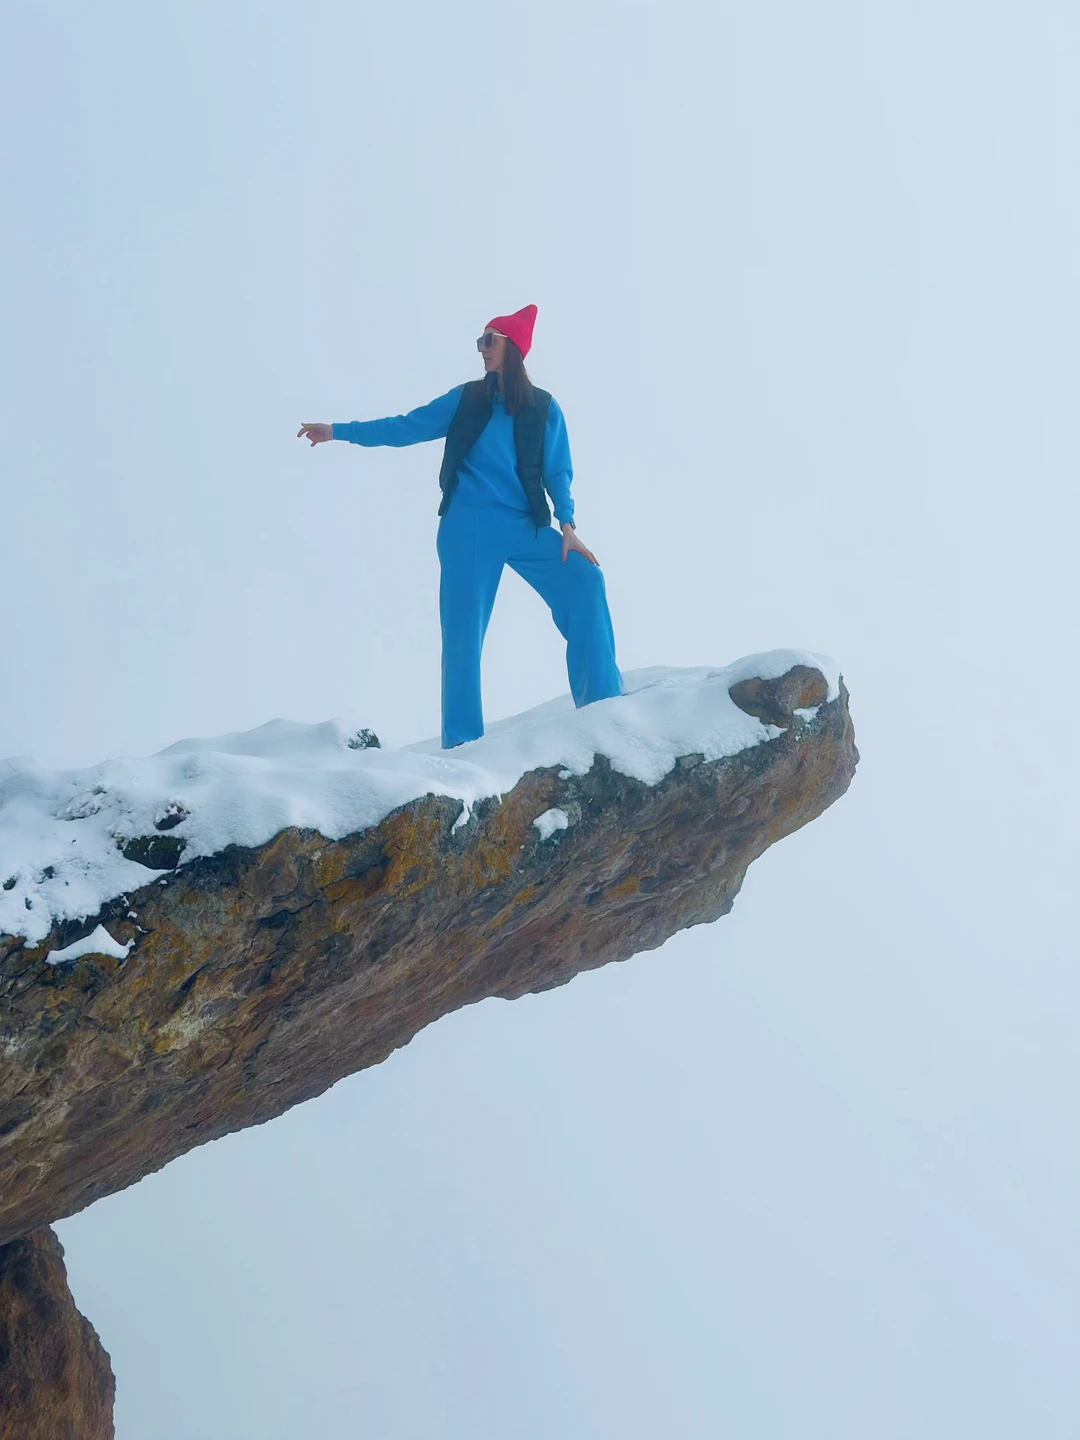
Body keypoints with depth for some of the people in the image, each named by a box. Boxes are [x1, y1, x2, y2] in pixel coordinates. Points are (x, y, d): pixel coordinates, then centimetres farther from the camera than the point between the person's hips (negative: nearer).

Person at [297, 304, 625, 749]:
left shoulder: (543, 408, 8)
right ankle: (462, 741, 0)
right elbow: (406, 427, 9)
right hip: (470, 528, 0)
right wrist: (339, 431, 5)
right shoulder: (467, 399, 8)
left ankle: (601, 705, -14)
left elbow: (558, 472, 6)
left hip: (525, 527, 1)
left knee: (584, 581, -18)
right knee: (463, 631, -6)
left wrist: (567, 526, -9)